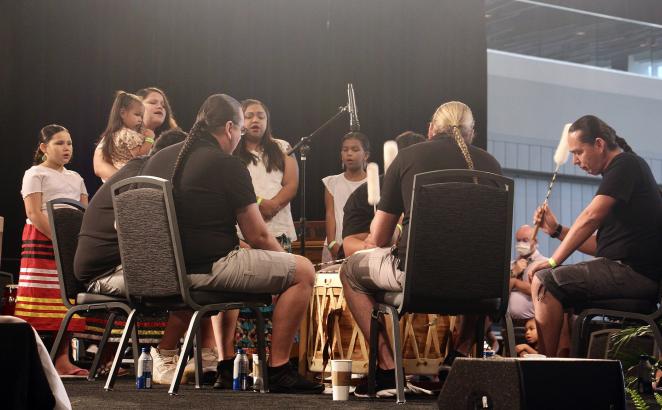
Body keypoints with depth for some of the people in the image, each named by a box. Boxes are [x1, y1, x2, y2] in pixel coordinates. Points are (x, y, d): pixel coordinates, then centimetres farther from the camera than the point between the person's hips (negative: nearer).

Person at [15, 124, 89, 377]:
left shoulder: (75, 178, 22)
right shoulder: (35, 174, 2)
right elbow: (34, 214, -10)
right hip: (41, 240, -6)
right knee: (40, 301, -10)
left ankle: (62, 360, 0)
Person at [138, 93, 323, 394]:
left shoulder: (157, 160, 11)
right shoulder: (227, 165, -11)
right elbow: (258, 237, -7)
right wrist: (286, 259, 13)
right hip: (207, 270, -8)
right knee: (303, 271, 0)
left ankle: (225, 362, 34)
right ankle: (278, 370, -1)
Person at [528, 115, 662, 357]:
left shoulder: (627, 164, -7)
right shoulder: (618, 172, 22)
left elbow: (591, 217, -19)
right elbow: (600, 246, 21)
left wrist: (553, 262, -16)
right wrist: (557, 230, 12)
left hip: (634, 272, -11)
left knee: (544, 282, -17)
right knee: (559, 290, 21)